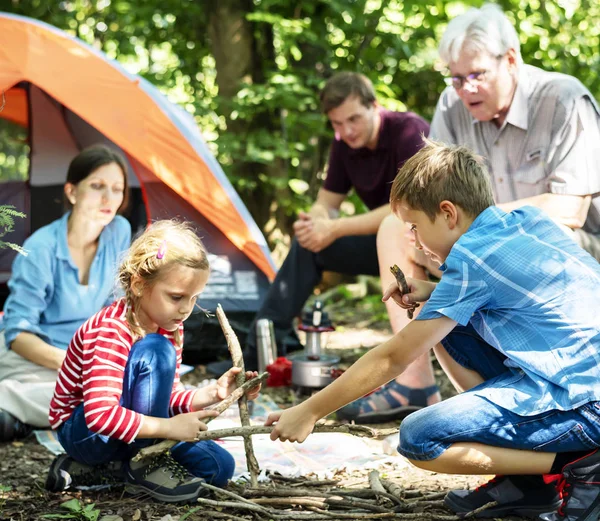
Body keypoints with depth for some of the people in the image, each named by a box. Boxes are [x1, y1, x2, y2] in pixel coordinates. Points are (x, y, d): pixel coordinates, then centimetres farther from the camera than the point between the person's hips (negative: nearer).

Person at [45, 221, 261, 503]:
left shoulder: (170, 327, 1)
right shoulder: (111, 330, -27)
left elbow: (167, 397, 6)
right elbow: (100, 415, -35)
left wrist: (212, 393, -12)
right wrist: (169, 427, -34)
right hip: (80, 430, -9)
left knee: (219, 466, 1)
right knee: (156, 350, -29)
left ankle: (103, 466, 6)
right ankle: (145, 464, -15)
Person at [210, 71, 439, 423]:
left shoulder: (409, 132, -21)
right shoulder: (346, 145, 3)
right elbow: (325, 204, 9)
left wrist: (336, 228, -27)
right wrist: (314, 223, -17)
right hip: (389, 243, 9)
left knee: (392, 232, -39)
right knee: (309, 243, 2)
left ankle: (417, 384, -49)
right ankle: (259, 351, 3)